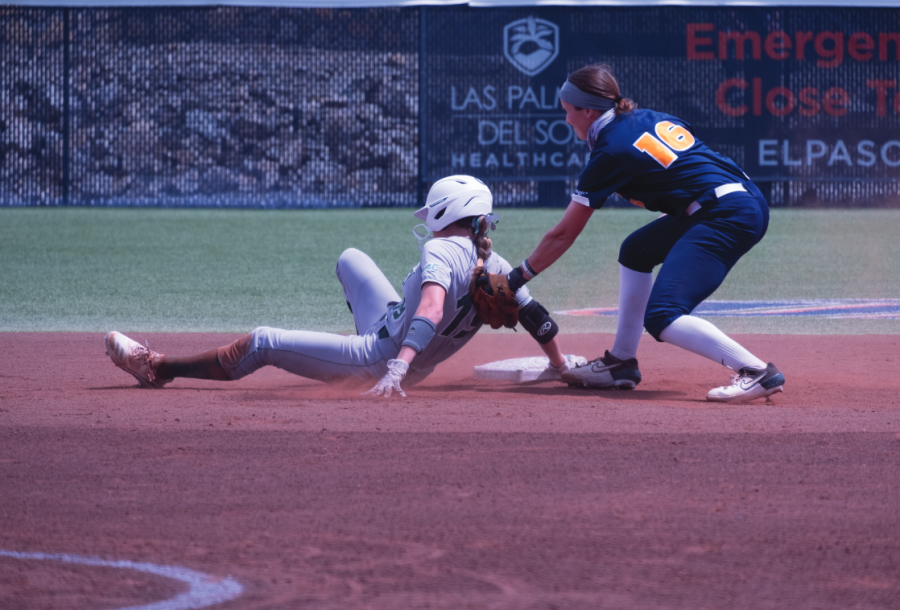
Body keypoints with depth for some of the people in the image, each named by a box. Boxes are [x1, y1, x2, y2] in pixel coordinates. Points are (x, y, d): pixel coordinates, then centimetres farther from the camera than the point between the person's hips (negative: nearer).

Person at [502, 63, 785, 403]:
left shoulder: (611, 152, -5)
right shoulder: (651, 119, 17)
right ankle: (622, 364, 28)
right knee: (636, 251, 25)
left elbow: (563, 235, 0)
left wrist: (517, 279, 10)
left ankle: (757, 372, -24)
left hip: (728, 217, -10)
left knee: (660, 318, -15)